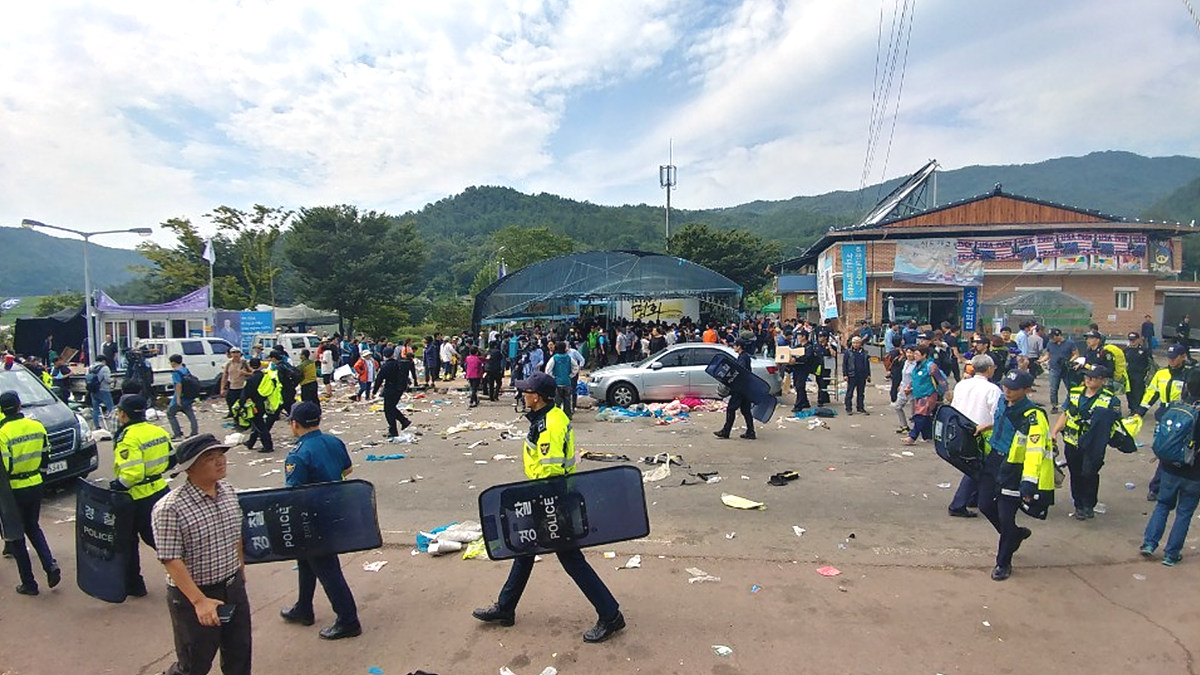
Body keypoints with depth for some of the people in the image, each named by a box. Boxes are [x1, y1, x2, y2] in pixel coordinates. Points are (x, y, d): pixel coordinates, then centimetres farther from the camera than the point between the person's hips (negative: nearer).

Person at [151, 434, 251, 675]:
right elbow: (171, 560, -21)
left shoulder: (228, 491, -1)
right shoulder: (170, 508, -22)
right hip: (193, 595, -6)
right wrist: (199, 601, -23)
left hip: (234, 589, 6)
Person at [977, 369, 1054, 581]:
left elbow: (1035, 452, -26)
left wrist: (1029, 484, -30)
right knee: (986, 506, 13)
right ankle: (1015, 535, 42)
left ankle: (1003, 563, 20)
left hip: (1013, 471, -7)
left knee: (1005, 517, 1)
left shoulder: (1033, 416, -21)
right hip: (992, 463, 7)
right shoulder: (1002, 403, 2)